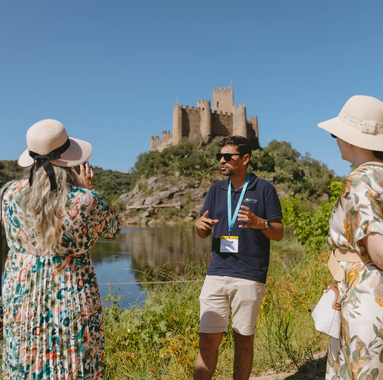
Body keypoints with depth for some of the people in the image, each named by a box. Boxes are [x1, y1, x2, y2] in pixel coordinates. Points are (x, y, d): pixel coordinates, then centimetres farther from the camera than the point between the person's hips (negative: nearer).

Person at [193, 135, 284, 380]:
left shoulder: (264, 189, 1)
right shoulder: (217, 190, 14)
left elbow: (279, 233, -1)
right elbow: (204, 233, 15)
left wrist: (260, 223, -21)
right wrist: (200, 225, -9)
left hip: (249, 277, -3)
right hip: (216, 274, 3)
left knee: (244, 341, 8)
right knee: (208, 341, 2)